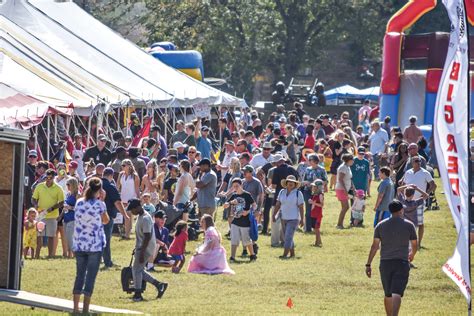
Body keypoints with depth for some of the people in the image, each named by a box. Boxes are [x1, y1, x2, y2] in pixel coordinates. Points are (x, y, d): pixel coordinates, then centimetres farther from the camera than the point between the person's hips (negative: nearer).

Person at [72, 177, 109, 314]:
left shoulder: (79, 203, 4)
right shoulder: (99, 204, -8)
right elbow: (106, 220, 5)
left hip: (79, 245, 4)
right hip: (95, 245, -4)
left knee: (79, 276, 11)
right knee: (90, 277, 0)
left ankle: (76, 308, 10)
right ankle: (85, 309, -1)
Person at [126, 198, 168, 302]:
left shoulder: (145, 218, -20)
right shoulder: (140, 217, 11)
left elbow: (147, 236, -24)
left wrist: (142, 252, -26)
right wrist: (137, 249, 24)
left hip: (146, 248, -10)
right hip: (140, 247, 10)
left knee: (137, 269, -9)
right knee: (138, 270, 12)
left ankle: (138, 294, -6)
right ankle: (158, 284, 15)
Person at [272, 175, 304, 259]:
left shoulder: (298, 193, -7)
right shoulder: (282, 192, 6)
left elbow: (301, 207, -7)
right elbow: (278, 205, 10)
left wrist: (302, 219, -10)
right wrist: (274, 215, 3)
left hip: (293, 218, -6)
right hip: (284, 218, 6)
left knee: (288, 236, -13)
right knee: (288, 237, 12)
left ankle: (285, 254, -15)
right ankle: (292, 254, 22)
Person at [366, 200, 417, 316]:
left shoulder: (381, 225, 3)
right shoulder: (408, 225, 0)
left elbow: (375, 246, 0)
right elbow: (414, 245, 10)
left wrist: (368, 264, 3)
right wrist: (412, 254, 32)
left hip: (385, 263, 3)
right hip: (402, 263, -3)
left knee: (388, 294, 16)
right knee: (397, 293, -13)